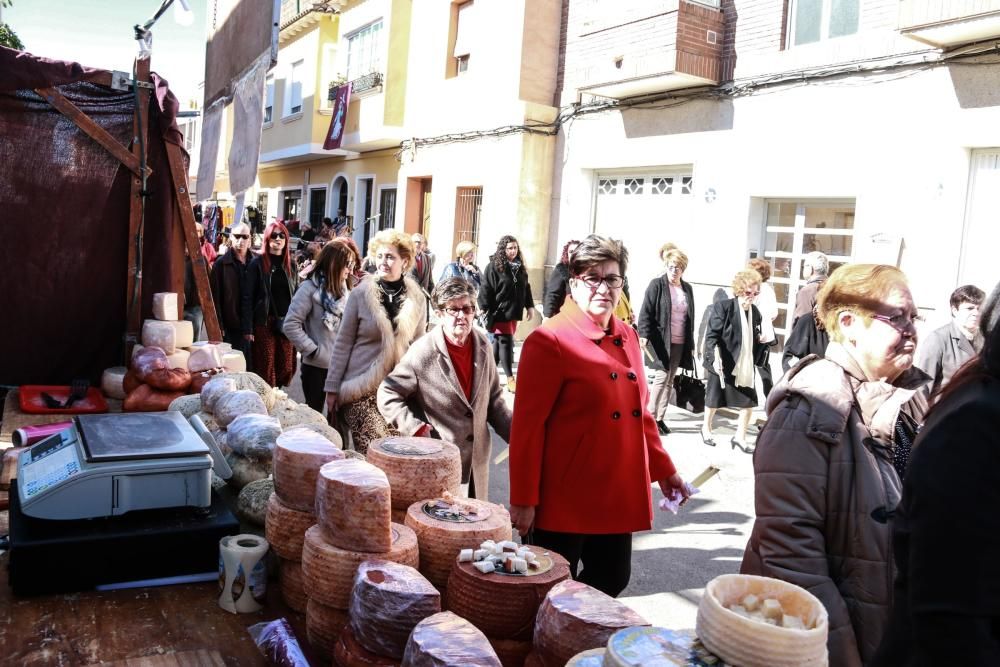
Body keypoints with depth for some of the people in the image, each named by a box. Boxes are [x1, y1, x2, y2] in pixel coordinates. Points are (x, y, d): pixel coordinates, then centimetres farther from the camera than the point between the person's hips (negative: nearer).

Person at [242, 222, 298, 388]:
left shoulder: (290, 264, 11)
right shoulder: (257, 263, -1)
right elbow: (248, 297, -5)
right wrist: (247, 328, -11)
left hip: (287, 323, 4)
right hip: (264, 323, -4)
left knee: (286, 368, 4)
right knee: (266, 368, 0)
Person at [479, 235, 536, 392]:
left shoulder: (520, 267, 11)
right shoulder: (494, 266, -8)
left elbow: (526, 287, 17)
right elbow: (486, 289, -11)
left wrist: (530, 306, 12)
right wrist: (484, 309, -16)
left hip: (514, 312, 6)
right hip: (499, 312, -6)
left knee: (498, 342, 13)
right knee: (506, 343, -5)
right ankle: (510, 378, -1)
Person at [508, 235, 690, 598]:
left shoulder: (628, 337, 9)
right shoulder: (549, 340, -13)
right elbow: (527, 425, -14)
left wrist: (664, 470, 16)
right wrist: (523, 499, -14)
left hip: (619, 496, 7)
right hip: (564, 498, -7)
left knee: (612, 581, 16)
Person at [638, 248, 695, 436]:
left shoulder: (687, 289, 13)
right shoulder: (657, 285, -4)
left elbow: (690, 318, 17)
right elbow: (646, 312, -8)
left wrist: (690, 344, 16)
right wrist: (644, 334, -19)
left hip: (680, 343, 6)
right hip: (660, 341, -6)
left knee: (670, 380, 9)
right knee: (661, 377, -9)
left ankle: (660, 418, 16)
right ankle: (650, 417, 0)